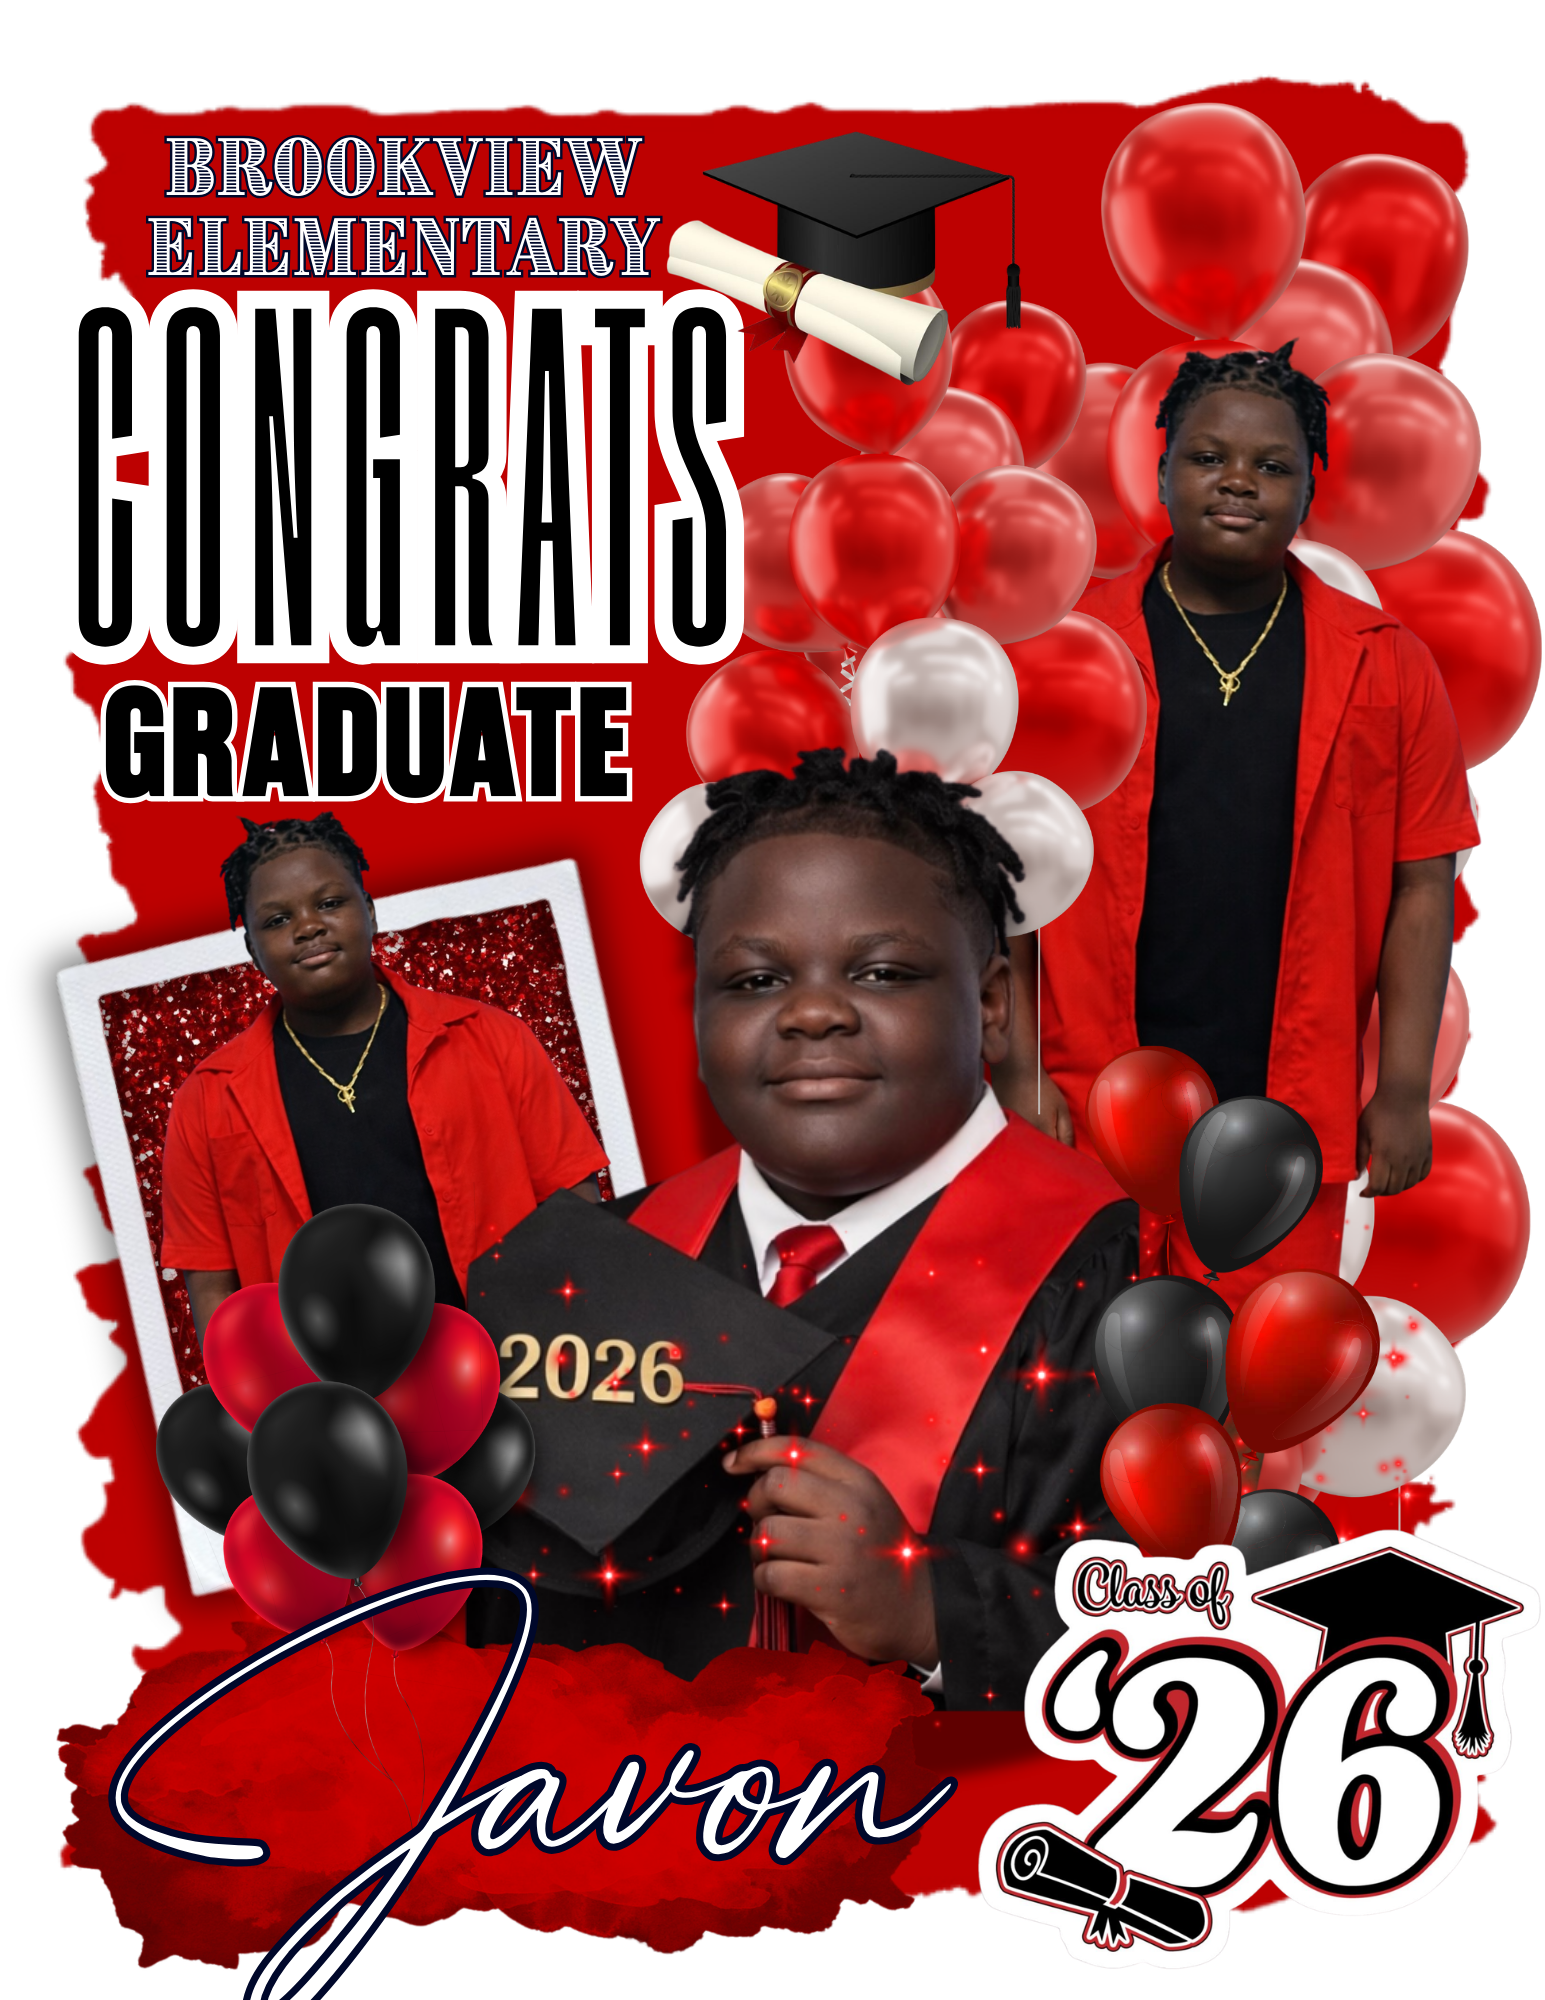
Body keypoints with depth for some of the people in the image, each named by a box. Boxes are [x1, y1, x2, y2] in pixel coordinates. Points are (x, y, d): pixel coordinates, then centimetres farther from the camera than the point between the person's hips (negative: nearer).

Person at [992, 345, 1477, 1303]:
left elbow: (1421, 884, 5)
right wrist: (1018, 1074, -5)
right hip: (1093, 1111, 0)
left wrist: (1405, 1090, 0)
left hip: (1288, 1116, 1)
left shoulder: (1385, 666, 6)